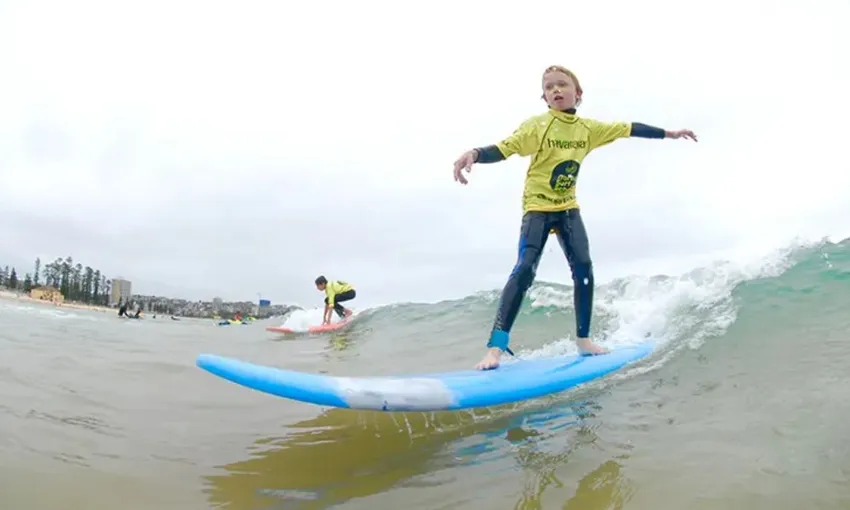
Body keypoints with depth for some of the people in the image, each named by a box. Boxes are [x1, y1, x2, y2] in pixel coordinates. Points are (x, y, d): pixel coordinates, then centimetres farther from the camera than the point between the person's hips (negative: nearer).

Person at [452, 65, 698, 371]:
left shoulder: (589, 128, 1)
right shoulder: (537, 125, -13)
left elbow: (628, 129, 12)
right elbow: (504, 148, -25)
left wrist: (668, 134, 19)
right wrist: (475, 154, -45)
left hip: (568, 209, 5)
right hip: (537, 208, -5)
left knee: (583, 269, -1)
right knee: (525, 269, -19)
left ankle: (583, 339, 16)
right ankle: (495, 348, -21)